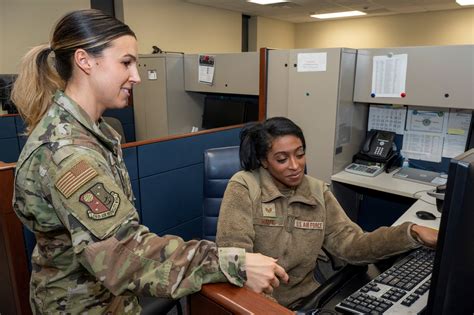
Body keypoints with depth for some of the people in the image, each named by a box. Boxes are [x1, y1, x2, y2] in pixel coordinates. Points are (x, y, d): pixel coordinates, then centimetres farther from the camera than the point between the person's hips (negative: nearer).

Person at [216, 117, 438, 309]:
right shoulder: (244, 187, -12)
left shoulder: (318, 192, 3)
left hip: (305, 298, 4)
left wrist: (410, 233, -14)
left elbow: (350, 245, -2)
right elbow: (232, 252, -18)